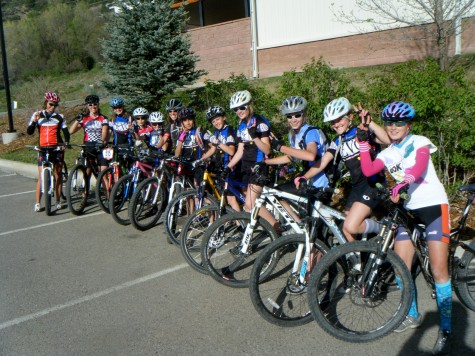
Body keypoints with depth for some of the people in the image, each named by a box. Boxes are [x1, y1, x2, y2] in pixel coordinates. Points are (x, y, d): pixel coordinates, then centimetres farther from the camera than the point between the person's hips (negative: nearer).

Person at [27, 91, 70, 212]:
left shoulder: (59, 117, 6)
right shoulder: (38, 115, 6)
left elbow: (65, 131, 3)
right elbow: (29, 132, 1)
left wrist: (66, 141, -16)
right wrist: (34, 121, -16)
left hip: (57, 148, 1)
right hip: (43, 148, 0)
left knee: (58, 175, 4)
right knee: (41, 176, -5)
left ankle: (58, 201, 13)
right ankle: (37, 203, 1)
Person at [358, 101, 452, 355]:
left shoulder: (420, 142, -5)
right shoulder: (388, 153, 9)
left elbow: (419, 167, -24)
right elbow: (368, 170, -8)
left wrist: (403, 182, -42)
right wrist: (363, 142, -6)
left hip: (433, 205, -5)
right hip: (408, 209, 5)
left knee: (439, 271, -7)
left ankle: (446, 330, 3)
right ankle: (412, 315, 26)